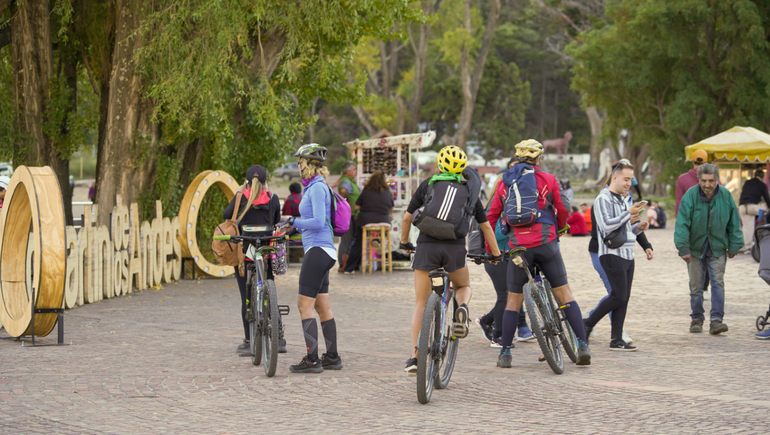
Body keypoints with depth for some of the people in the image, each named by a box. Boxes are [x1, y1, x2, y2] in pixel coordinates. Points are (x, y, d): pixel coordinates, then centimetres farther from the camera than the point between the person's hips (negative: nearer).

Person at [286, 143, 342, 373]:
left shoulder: (317, 188, -14)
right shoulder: (315, 187, 17)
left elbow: (318, 221, -22)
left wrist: (295, 223, -11)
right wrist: (293, 231, 21)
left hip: (318, 251, -10)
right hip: (321, 250, 10)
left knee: (305, 304, -9)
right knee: (322, 306, 12)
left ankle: (312, 360, -10)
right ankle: (332, 358, 15)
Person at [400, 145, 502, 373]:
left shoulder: (427, 185, 13)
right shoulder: (468, 190, 16)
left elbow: (407, 218, 13)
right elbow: (486, 226, 22)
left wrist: (404, 243, 30)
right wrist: (496, 254, 34)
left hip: (426, 246, 0)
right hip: (455, 247, 0)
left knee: (421, 304, 8)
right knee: (464, 287, 28)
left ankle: (414, 356, -2)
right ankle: (462, 309, -8)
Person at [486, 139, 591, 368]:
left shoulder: (505, 182, 11)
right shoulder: (548, 180, 5)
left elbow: (491, 216, 11)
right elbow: (563, 210, 5)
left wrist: (489, 249, 19)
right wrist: (560, 229, 26)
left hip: (518, 246, 1)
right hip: (546, 242, -1)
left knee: (513, 300, 9)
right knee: (564, 294, 5)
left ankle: (505, 354, 5)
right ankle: (583, 346, -1)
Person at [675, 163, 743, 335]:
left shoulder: (726, 196, -6)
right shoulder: (690, 196, -14)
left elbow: (734, 223, 4)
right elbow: (682, 224, -15)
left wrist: (734, 246, 4)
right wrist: (683, 248, -20)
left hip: (718, 248, 1)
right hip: (695, 248, -1)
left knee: (718, 283, -7)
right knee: (696, 286, 5)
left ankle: (716, 320, -9)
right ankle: (697, 319, 18)